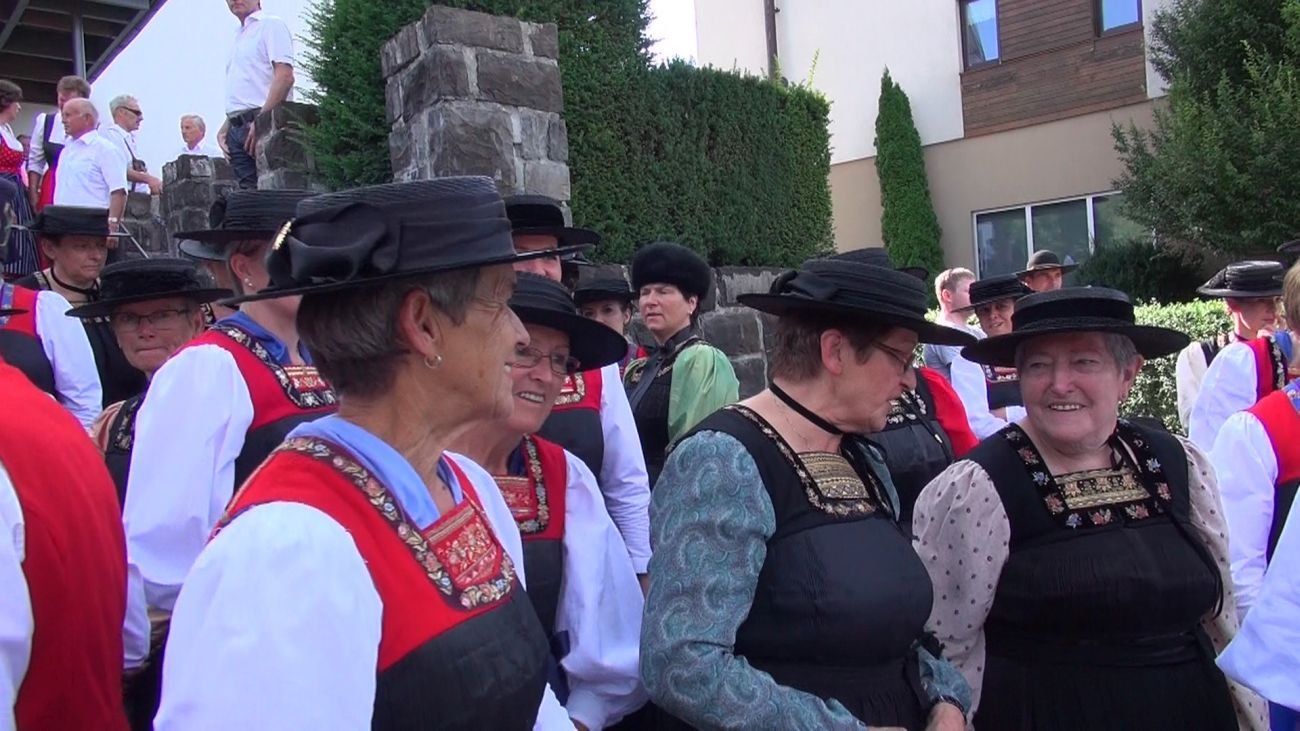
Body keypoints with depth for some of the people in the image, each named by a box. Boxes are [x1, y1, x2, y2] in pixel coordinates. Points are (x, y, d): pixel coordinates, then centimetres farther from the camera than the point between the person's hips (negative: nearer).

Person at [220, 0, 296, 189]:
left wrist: (261, 120, -19)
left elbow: (285, 76, -14)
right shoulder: (239, 36, 25)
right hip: (237, 129, 8)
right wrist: (224, 128, 16)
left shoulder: (271, 25, 0)